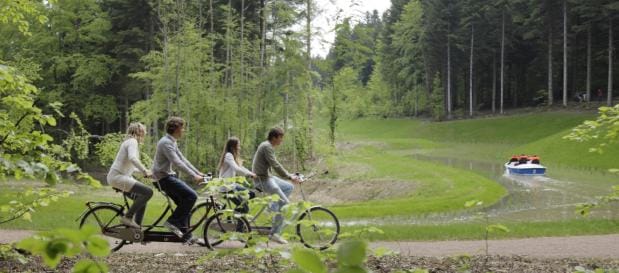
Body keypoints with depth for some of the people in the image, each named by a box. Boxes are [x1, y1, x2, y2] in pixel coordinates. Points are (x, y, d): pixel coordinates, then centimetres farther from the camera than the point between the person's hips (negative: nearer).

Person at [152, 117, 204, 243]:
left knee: (183, 203, 7)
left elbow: (183, 160, 17)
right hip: (164, 177, -10)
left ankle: (185, 234, 10)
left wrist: (198, 172, 11)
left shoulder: (172, 142, 15)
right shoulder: (166, 142, -18)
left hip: (169, 176, 10)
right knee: (191, 196, -18)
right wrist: (194, 176, -27)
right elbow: (177, 162, -25)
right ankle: (172, 221, -10)